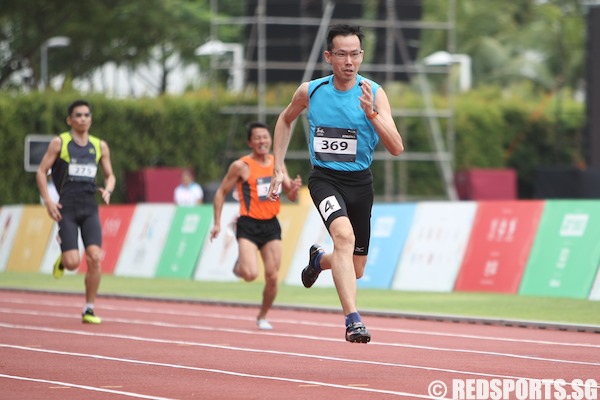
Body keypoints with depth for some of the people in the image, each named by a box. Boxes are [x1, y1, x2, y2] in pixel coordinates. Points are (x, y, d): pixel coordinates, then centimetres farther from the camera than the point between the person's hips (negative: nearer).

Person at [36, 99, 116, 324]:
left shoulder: (100, 146, 10)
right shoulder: (59, 143, 0)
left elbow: (109, 175, 19)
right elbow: (41, 171, 1)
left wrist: (108, 190, -4)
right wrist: (48, 201, -10)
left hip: (90, 208, 3)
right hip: (66, 209, -3)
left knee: (95, 258, -12)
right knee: (73, 263, -11)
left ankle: (89, 310, -1)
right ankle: (62, 261, 28)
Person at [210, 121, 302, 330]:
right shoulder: (241, 166, -6)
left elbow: (291, 196, 12)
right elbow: (221, 192, 1)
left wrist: (294, 188, -13)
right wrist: (217, 223, -4)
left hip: (271, 225, 4)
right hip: (249, 225, -4)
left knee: (272, 277, -2)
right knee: (251, 274, -21)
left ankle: (262, 317, 20)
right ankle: (240, 265, 16)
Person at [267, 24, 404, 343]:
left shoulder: (374, 93, -9)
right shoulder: (310, 91, -5)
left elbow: (396, 148, -17)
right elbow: (285, 120, 17)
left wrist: (370, 112, -31)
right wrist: (278, 169, 10)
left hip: (360, 182, 2)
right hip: (324, 178, -2)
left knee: (356, 270, 11)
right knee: (344, 235, -32)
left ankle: (319, 259, 47)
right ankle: (353, 320, -37)